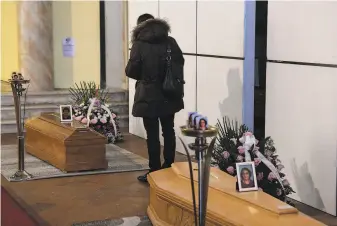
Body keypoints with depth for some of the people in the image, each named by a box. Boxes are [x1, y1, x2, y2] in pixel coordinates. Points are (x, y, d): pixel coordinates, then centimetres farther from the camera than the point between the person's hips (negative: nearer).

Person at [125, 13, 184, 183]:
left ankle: (155, 172, 6)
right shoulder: (170, 41, 2)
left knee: (152, 134, 1)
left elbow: (131, 70, -10)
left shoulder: (139, 44, -9)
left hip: (148, 96, -4)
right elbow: (180, 62, 10)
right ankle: (169, 168, 23)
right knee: (168, 130, 14)